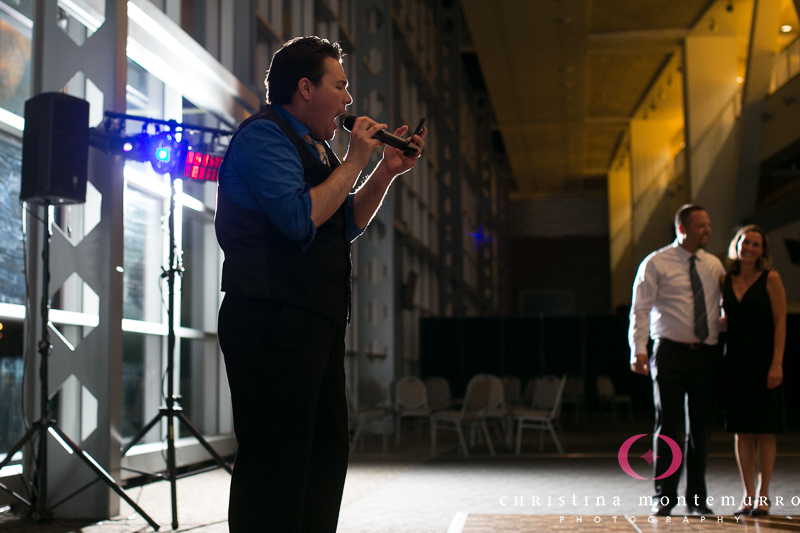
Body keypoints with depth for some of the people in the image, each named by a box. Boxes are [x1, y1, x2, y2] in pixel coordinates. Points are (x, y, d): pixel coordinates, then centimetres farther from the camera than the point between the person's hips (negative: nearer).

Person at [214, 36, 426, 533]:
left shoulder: (313, 147, 22)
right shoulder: (263, 135, -8)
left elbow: (346, 226, 25)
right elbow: (301, 218, -21)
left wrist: (388, 172, 15)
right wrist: (354, 162, -10)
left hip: (316, 324, 10)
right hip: (274, 323, -10)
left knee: (327, 452, 12)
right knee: (276, 460, -9)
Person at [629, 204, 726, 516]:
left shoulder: (714, 265, 13)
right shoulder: (656, 263, -1)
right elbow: (640, 309, -6)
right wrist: (639, 350, -16)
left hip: (706, 354, 4)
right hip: (671, 352, -4)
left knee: (701, 428, 7)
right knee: (668, 426, -3)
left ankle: (697, 498, 17)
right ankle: (664, 496, 8)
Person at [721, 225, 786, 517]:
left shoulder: (771, 279, -2)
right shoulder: (725, 281, 9)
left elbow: (780, 323, -6)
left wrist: (777, 363, -15)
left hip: (763, 359, -3)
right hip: (734, 359, 4)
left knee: (764, 430, 1)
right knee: (741, 432, 5)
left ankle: (763, 495, 10)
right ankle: (747, 495, 12)